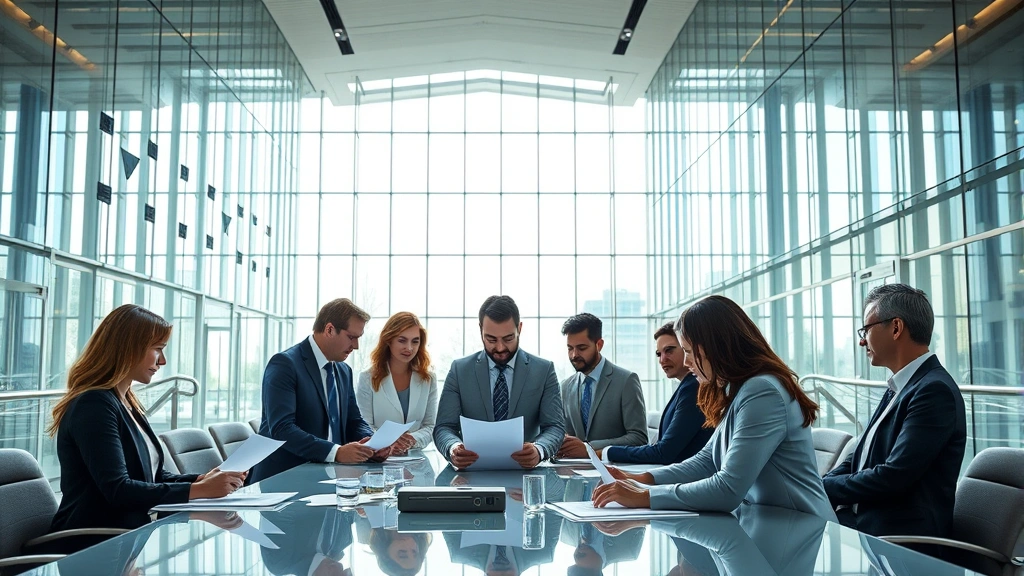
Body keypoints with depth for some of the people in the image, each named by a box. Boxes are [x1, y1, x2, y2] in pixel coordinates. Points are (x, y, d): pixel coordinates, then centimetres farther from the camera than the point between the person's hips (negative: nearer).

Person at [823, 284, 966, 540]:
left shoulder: (935, 391, -14)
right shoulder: (899, 388, 15)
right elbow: (859, 459, 15)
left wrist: (820, 488, -10)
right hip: (862, 521, 8)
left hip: (896, 537, -8)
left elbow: (893, 477, -20)